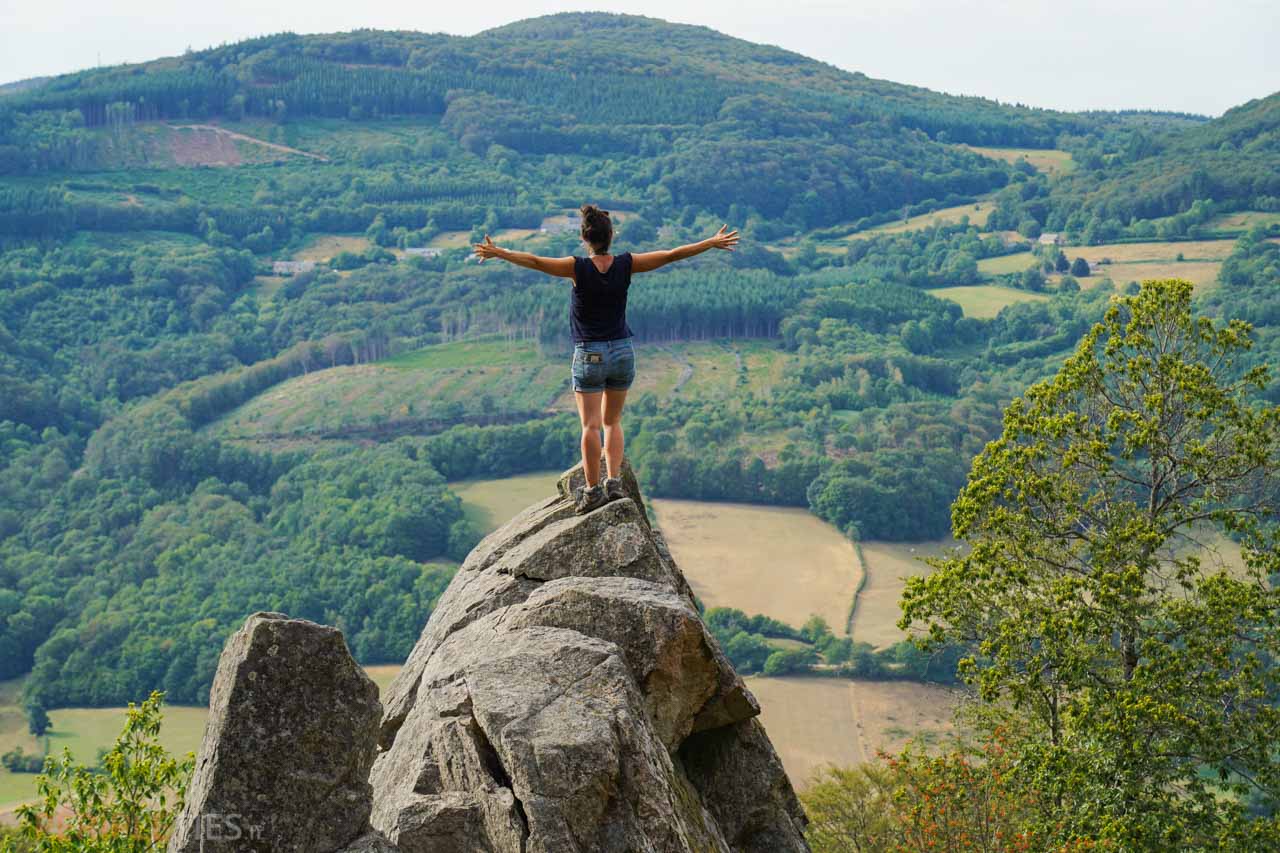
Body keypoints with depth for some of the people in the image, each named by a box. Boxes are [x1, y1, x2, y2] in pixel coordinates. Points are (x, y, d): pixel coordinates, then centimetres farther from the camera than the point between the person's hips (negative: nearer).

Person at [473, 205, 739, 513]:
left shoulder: (579, 268, -14)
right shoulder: (625, 265, -6)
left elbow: (534, 261, -20)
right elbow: (672, 255, -1)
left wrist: (499, 253, -11)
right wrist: (713, 242, 7)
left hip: (589, 355, -3)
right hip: (622, 351, 3)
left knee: (591, 426, 0)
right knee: (613, 422, 16)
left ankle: (593, 490, -2)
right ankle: (614, 482, 7)